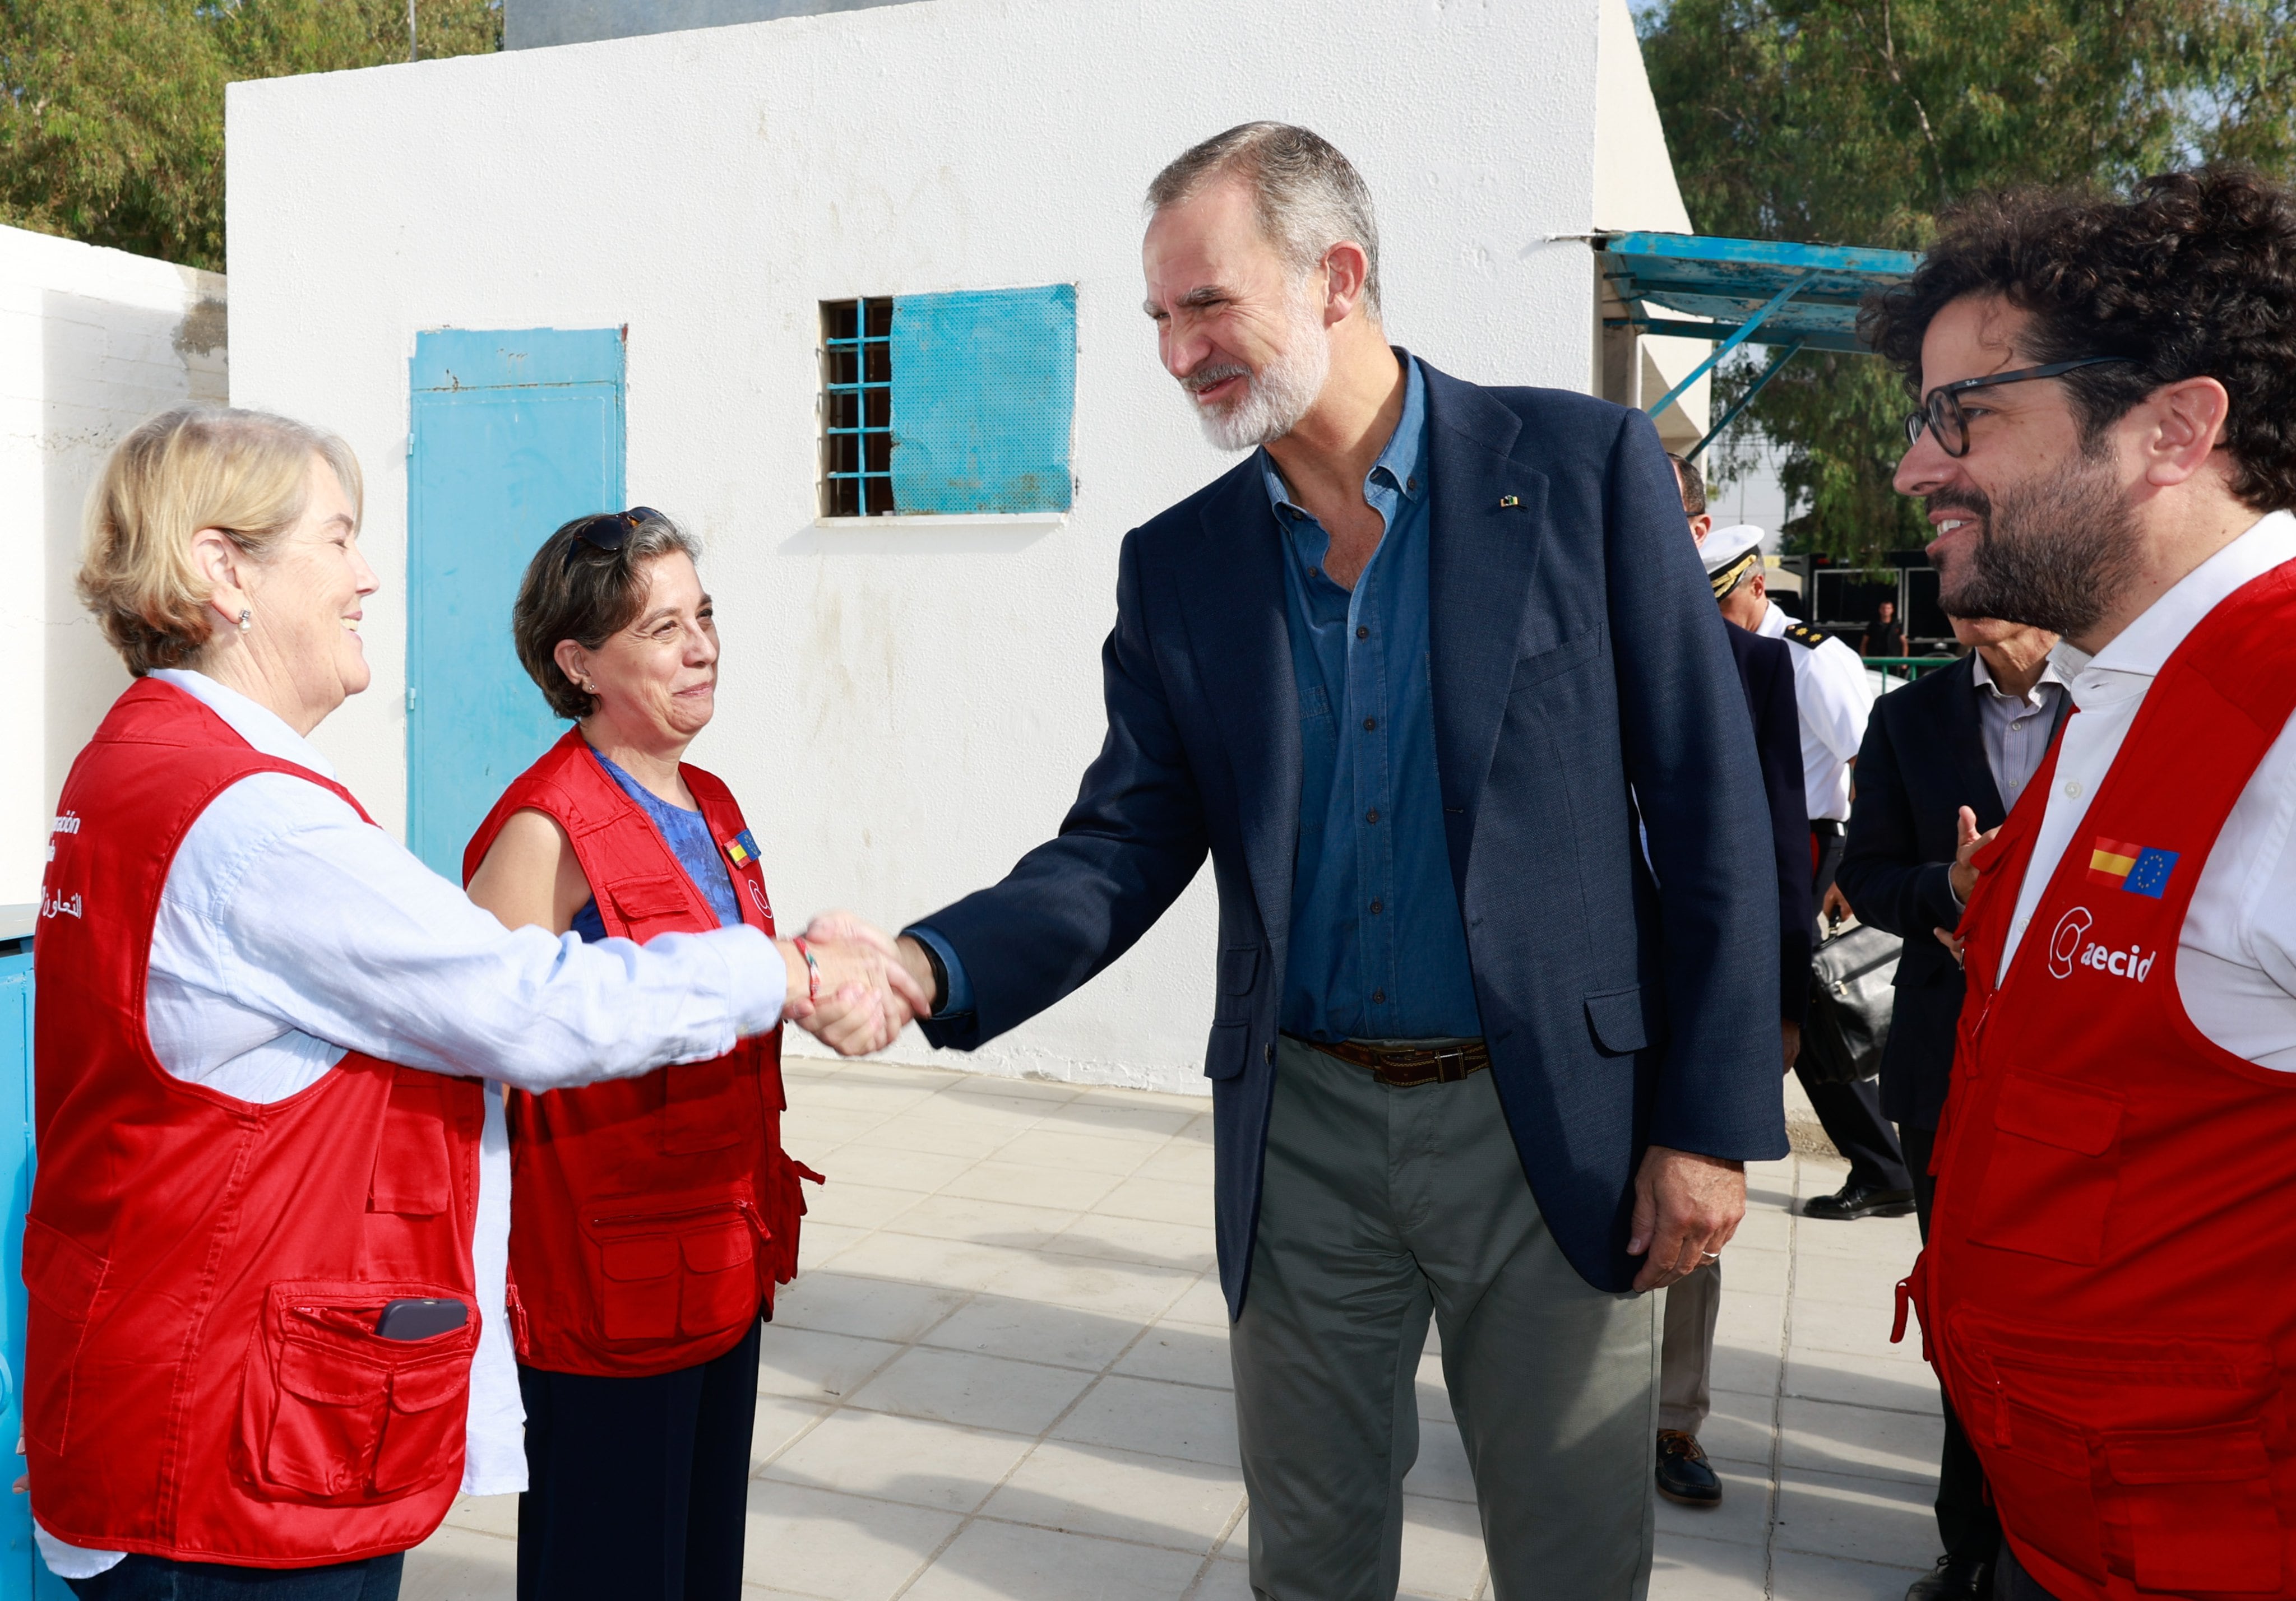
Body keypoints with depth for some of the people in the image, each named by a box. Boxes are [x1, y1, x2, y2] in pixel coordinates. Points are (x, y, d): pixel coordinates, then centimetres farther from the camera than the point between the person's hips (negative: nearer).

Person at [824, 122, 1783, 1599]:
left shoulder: (1584, 466, -7)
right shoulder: (1178, 564, 3)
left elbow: (1709, 809, -6)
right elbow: (1127, 845, -1)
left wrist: (1712, 1120, -8)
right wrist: (932, 968, -19)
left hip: (1555, 1126, -2)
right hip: (1304, 1133, 3)